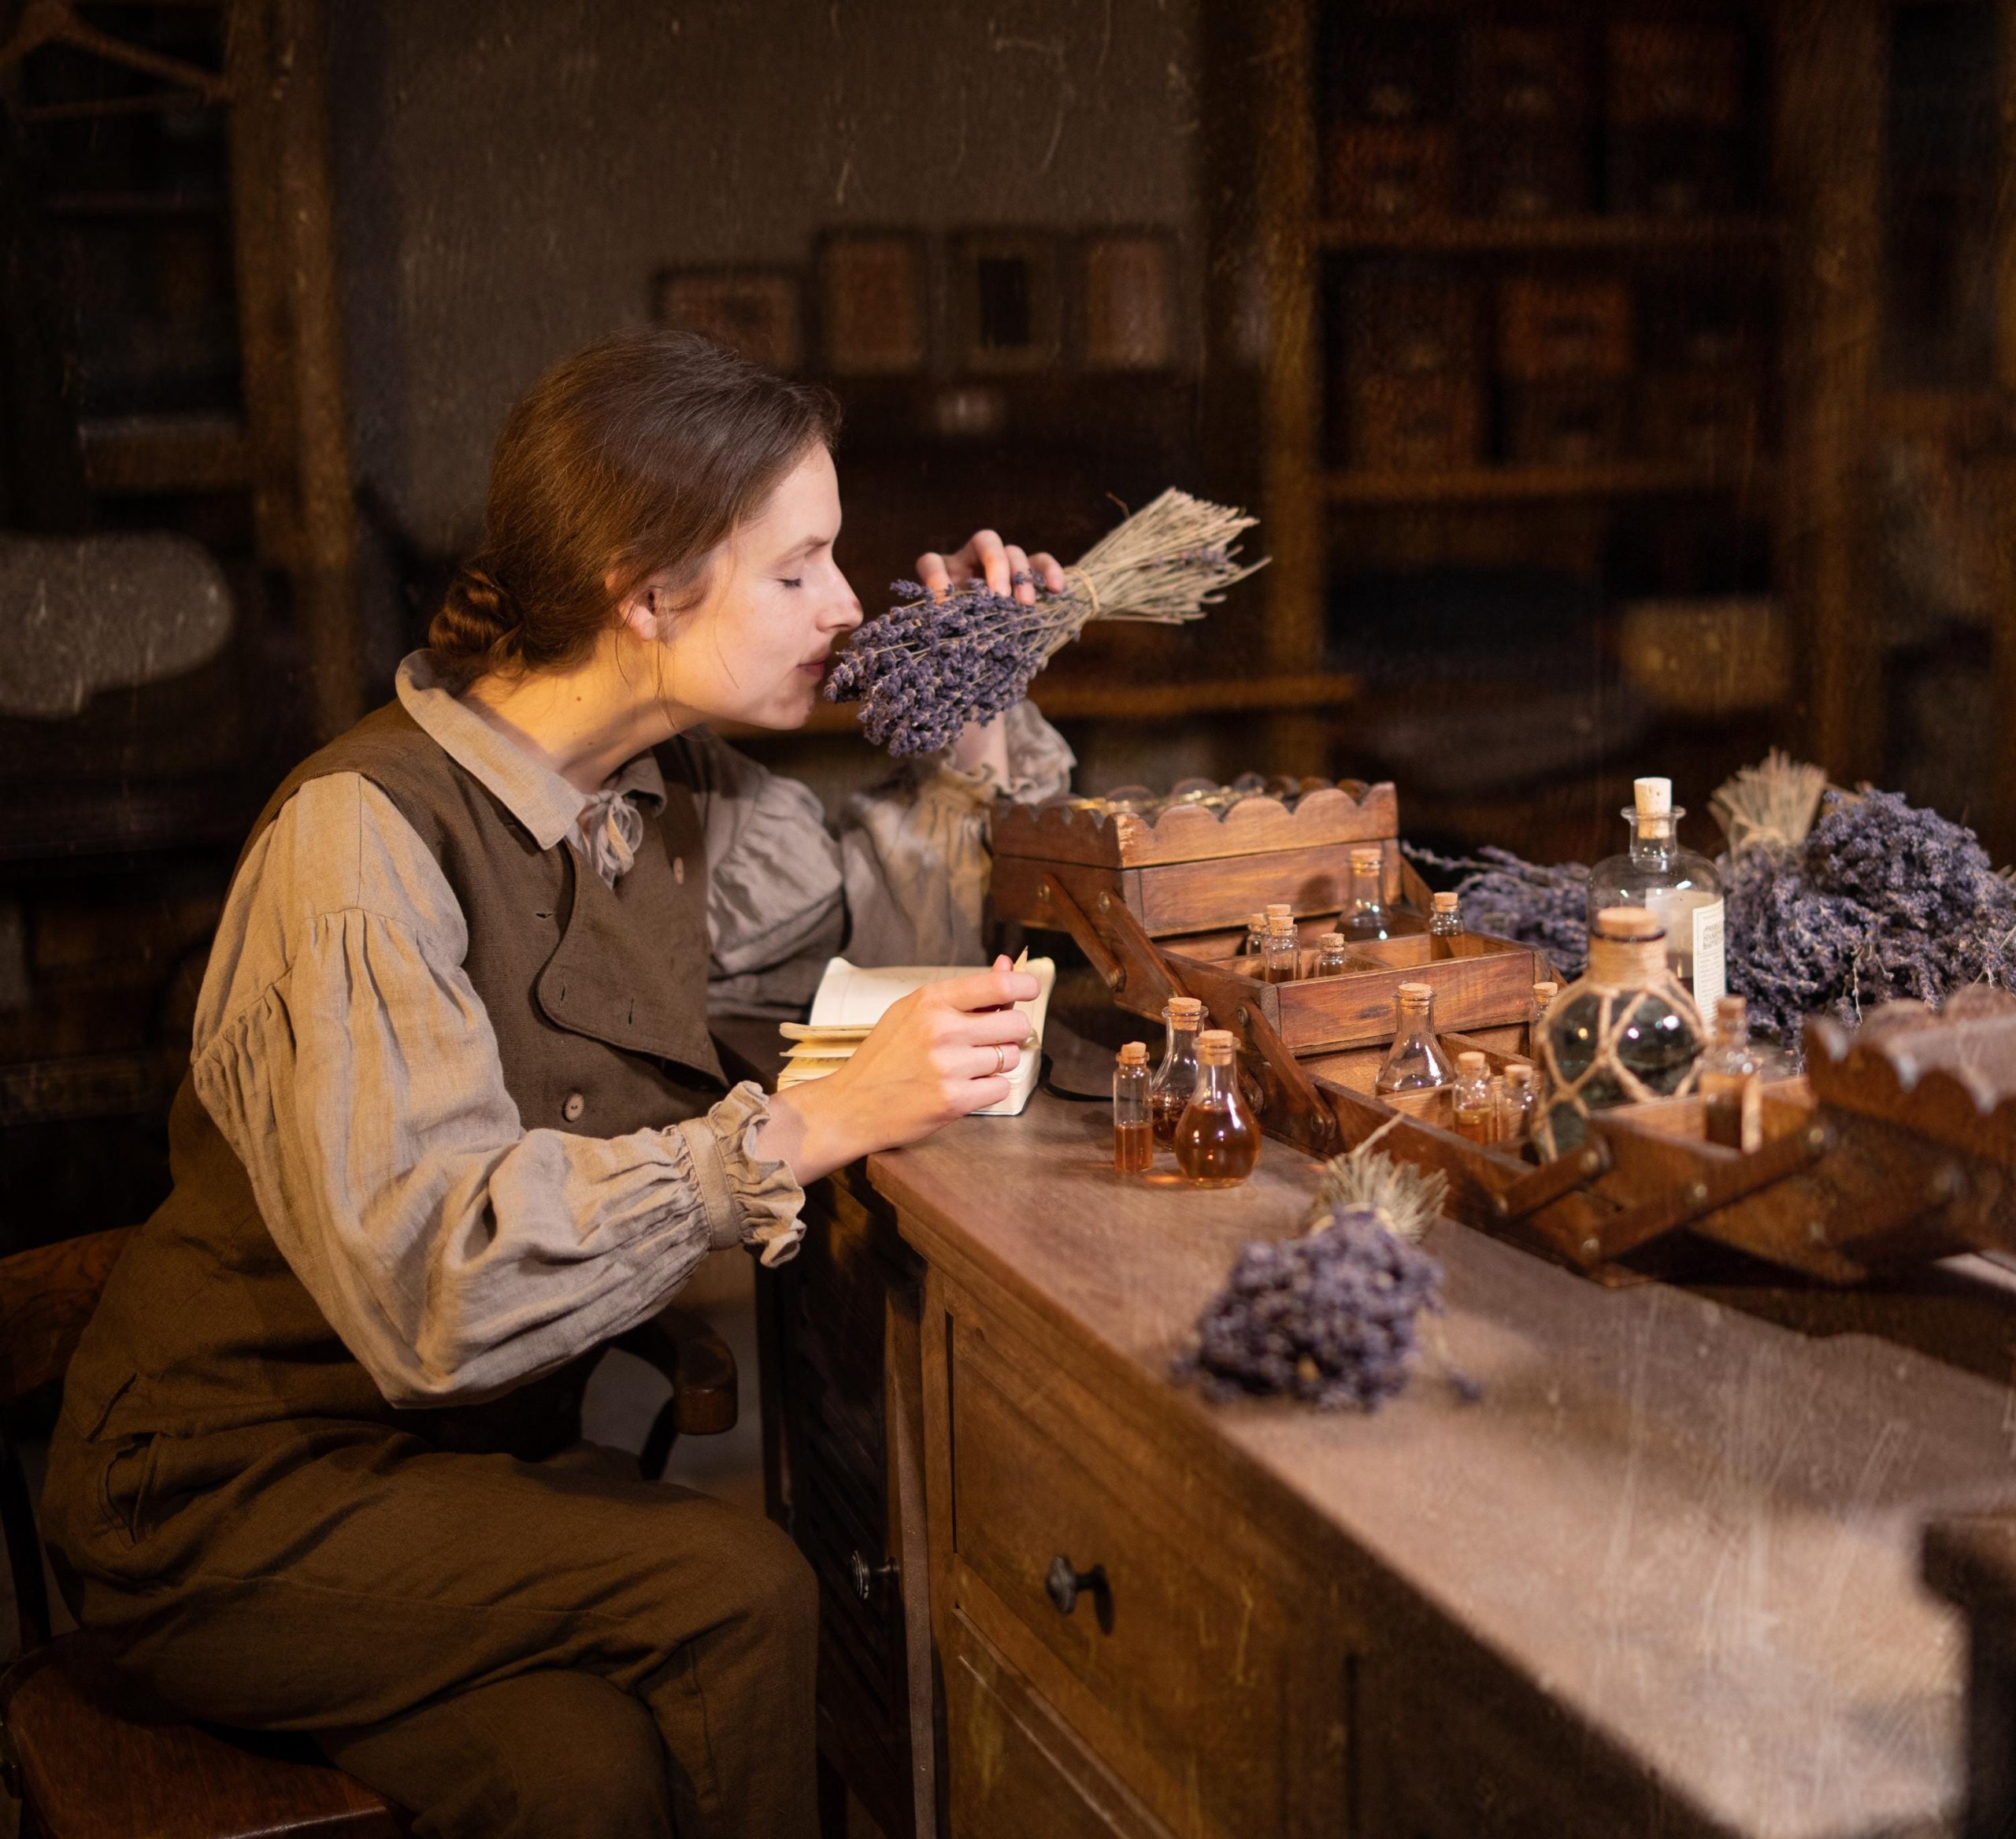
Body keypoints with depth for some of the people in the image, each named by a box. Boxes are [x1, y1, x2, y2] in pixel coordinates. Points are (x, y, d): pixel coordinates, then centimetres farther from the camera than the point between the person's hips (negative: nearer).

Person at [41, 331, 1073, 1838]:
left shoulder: (675, 797, 2)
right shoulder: (362, 836, -21)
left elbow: (893, 914, 20)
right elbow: (430, 1274, -30)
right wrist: (812, 1126, -31)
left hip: (486, 1443, 6)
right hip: (238, 1491, -6)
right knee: (735, 1595, -25)